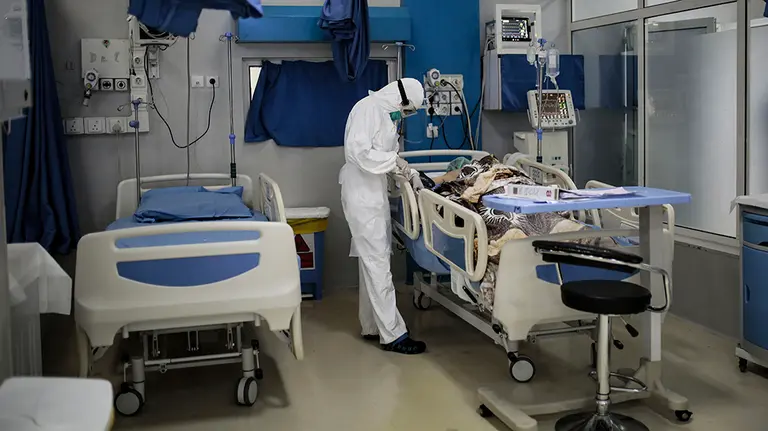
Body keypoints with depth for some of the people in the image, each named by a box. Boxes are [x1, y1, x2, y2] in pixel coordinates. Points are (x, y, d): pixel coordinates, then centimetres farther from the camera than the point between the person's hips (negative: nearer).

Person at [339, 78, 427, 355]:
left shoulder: (387, 114, 14)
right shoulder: (368, 109, -15)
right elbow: (358, 152, -25)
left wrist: (403, 169, 5)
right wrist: (394, 160, -17)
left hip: (375, 195, 10)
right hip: (362, 196, -10)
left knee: (373, 261, 13)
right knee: (378, 264, -7)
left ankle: (372, 327, 23)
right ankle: (392, 334, -3)